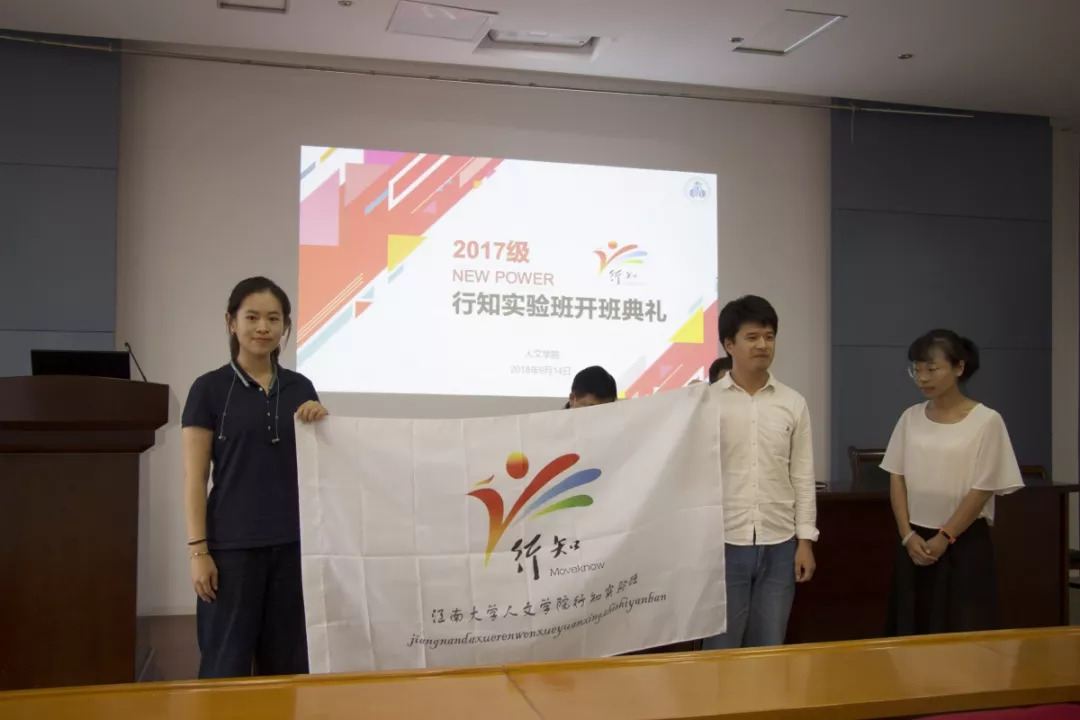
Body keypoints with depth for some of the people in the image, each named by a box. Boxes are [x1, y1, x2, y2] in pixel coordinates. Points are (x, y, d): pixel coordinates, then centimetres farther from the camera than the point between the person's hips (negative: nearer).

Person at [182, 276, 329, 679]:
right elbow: (195, 478, -5)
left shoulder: (301, 388, 9)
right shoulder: (210, 389, -3)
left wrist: (322, 424, -7)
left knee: (287, 661, 9)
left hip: (292, 543, 4)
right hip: (233, 546, -4)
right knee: (227, 662, 2)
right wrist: (198, 550, -11)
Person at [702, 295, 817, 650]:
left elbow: (803, 477, 7)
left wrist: (805, 540, 3)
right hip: (723, 542, -2)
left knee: (769, 648, 11)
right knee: (721, 649, 6)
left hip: (779, 544, 2)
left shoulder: (793, 403, 4)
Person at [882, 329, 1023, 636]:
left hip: (964, 541, -4)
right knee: (913, 630, 7)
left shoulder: (986, 420, -9)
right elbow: (897, 478, 4)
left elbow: (982, 489, -10)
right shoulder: (911, 417, 4)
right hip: (914, 541, 4)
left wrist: (944, 538, -11)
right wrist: (908, 535, -6)